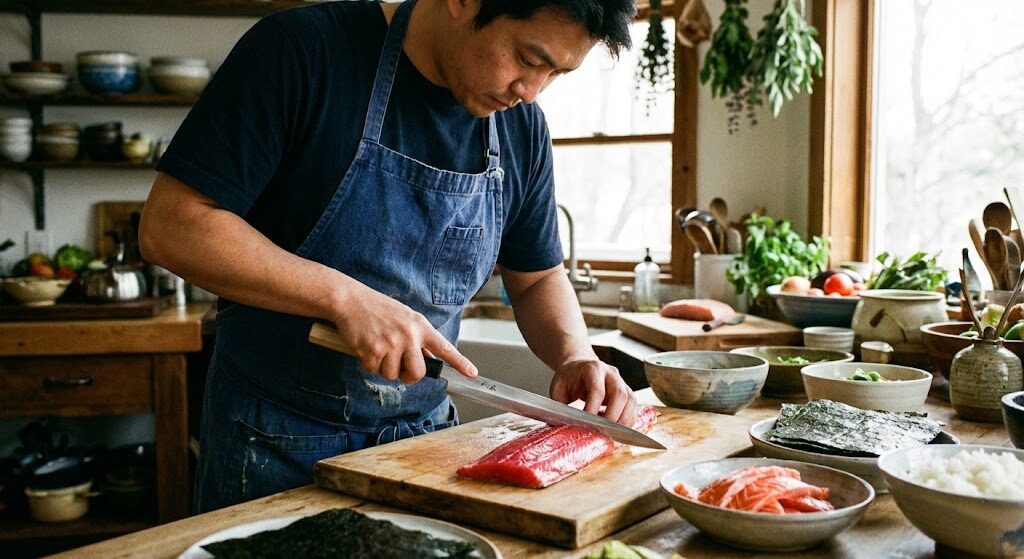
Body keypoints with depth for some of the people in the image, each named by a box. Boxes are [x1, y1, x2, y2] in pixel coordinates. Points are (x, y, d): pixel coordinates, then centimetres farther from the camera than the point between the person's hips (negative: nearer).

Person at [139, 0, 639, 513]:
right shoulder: (301, 49, -16)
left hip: (424, 433, 5)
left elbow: (538, 278, 11)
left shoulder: (522, 127, -1)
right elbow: (169, 226, -19)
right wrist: (344, 296, -27)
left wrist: (575, 355, -9)